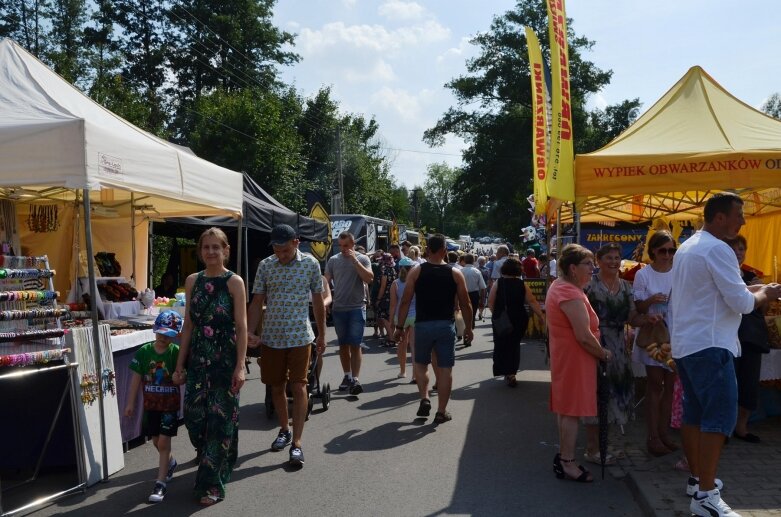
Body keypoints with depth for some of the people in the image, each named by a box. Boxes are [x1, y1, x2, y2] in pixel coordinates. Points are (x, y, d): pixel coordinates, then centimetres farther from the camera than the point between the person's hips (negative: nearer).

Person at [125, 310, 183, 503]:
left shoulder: (176, 352, -13)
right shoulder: (144, 351, -5)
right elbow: (136, 378, 1)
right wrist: (131, 403, 3)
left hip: (170, 404, -3)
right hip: (151, 404, 4)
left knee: (163, 441, -5)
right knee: (156, 441, 16)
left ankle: (161, 483, 3)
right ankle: (170, 462, 44)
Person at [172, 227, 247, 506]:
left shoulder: (234, 282, -6)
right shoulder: (192, 281, 7)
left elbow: (241, 327, -7)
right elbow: (189, 324, 10)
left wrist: (240, 366, -13)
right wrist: (180, 364, 8)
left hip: (225, 359, -4)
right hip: (197, 358, 4)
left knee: (220, 419, 2)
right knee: (194, 416, 6)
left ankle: (212, 483, 15)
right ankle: (211, 466, 33)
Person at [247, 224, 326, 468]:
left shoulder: (310, 264, -3)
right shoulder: (265, 266, 1)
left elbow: (318, 301, 4)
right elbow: (257, 302, 2)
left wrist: (322, 335, 7)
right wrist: (250, 332, -9)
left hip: (300, 337, -2)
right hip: (271, 337, 3)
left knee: (299, 387, -5)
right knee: (277, 386, 12)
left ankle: (297, 443, 0)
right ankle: (284, 430, 32)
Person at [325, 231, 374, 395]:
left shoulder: (362, 259, -1)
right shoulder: (333, 260, 5)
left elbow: (369, 279, -14)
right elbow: (325, 281, 3)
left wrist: (355, 260, -17)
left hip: (357, 308, -3)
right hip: (338, 309, 3)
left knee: (355, 345, -5)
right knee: (343, 344, 12)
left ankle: (355, 379, -3)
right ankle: (347, 376, 24)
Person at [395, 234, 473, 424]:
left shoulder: (416, 272, -2)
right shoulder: (455, 273, 0)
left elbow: (405, 302, -4)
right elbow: (465, 304, 3)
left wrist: (399, 326, 4)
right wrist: (468, 327, 15)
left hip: (422, 325, 0)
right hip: (446, 325, 0)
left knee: (420, 364, 20)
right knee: (445, 368, 6)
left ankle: (424, 399, 5)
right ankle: (442, 412, 10)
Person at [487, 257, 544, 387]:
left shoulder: (498, 283, -7)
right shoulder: (522, 284, -4)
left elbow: (490, 303, -9)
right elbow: (532, 302, -7)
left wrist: (496, 314, 5)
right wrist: (542, 316, -2)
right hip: (519, 319, 2)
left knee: (501, 345, 11)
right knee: (514, 344, 17)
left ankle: (506, 372, 7)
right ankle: (511, 372, 16)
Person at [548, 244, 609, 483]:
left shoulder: (559, 286, 12)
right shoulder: (571, 294, -23)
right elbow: (584, 337, -25)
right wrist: (604, 354, -9)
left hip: (564, 354, 11)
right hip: (575, 358, -11)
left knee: (565, 408, 17)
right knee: (572, 410, -3)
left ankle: (563, 455, 28)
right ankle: (567, 463, 5)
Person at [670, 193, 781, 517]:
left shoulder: (687, 247, 15)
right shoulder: (717, 250, -15)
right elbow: (741, 303, -16)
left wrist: (750, 289, 15)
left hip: (685, 343, 10)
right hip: (709, 345, -10)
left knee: (695, 413, 16)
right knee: (720, 416, -8)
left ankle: (697, 479, 26)